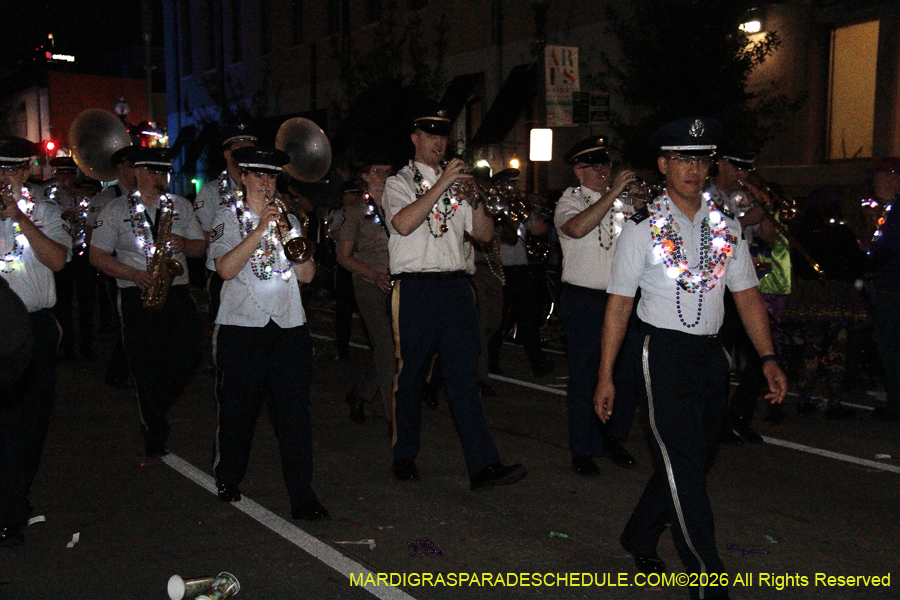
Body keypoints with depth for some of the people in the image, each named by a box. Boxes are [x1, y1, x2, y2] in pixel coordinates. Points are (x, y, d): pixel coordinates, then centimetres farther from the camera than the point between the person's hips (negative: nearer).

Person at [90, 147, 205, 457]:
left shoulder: (181, 205, 12)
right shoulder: (116, 210, 3)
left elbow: (200, 247, 13)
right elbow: (97, 256, 1)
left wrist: (184, 244, -10)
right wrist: (134, 274, -13)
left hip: (177, 292, 3)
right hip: (137, 296, -3)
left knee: (188, 355, -5)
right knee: (145, 365, -1)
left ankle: (154, 409, 23)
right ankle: (155, 437, 12)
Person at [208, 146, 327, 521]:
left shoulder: (287, 218, 15)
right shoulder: (228, 217, 6)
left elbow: (307, 275, 6)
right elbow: (226, 268, -12)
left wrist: (287, 234, -6)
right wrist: (260, 229, -15)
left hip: (288, 325, 2)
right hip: (241, 325, -2)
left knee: (294, 412, -3)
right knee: (238, 408, 8)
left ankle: (302, 497, 0)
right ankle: (228, 480, 30)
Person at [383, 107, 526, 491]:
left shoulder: (455, 183, 19)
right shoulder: (399, 183, 5)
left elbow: (484, 234, 13)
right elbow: (403, 224, -17)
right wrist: (442, 184, -16)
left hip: (456, 286, 3)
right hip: (415, 289, -3)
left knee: (464, 377, -3)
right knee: (410, 375, 5)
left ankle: (483, 465, -8)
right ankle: (405, 456, 22)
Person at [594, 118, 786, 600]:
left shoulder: (725, 226, 8)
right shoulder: (643, 227, -4)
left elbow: (746, 293, 8)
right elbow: (619, 304, -3)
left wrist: (767, 357, -3)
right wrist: (605, 377, -5)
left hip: (711, 353, 5)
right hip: (665, 352, -5)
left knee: (692, 457, 14)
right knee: (684, 465, -7)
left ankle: (639, 538, 35)